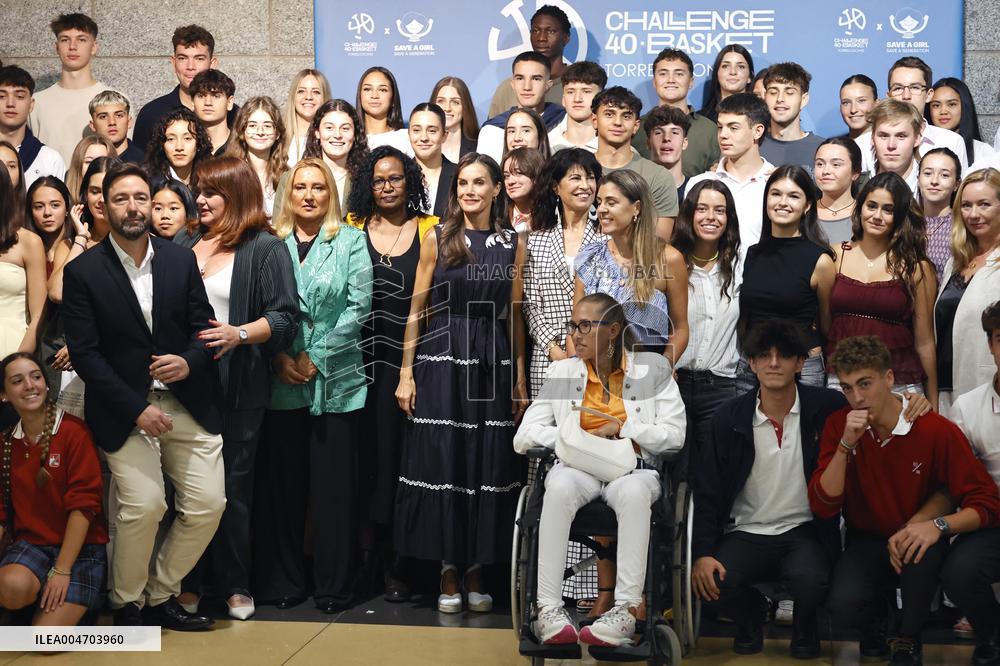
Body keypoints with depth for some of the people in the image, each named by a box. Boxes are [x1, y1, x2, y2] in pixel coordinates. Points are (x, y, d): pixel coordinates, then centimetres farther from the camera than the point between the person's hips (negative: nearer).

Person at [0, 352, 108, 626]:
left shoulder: (74, 431, -9)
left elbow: (83, 503, -13)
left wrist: (62, 570, -17)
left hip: (81, 546, -3)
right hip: (29, 543, 3)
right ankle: (39, 601, 2)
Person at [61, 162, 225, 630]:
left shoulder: (181, 260, 7)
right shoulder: (83, 272, -3)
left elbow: (202, 325, 11)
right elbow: (84, 353, -7)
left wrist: (189, 362, -13)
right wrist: (137, 409, -14)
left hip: (187, 402, 4)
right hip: (124, 408, -4)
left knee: (208, 503, -4)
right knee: (144, 503, -18)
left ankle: (160, 595, 18)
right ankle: (126, 604, 7)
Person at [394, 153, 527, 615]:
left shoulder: (513, 243, 7)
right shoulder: (438, 239, 3)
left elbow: (515, 314, 9)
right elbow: (417, 308, 3)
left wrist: (520, 377, 5)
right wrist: (406, 373, -3)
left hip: (493, 363, 1)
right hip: (442, 358, -1)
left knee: (489, 463, 3)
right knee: (441, 461, -1)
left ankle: (477, 568, 14)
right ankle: (448, 569, 10)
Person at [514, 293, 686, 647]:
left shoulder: (652, 369, 8)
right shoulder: (562, 372, 13)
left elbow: (674, 435, 1)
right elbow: (523, 437, 6)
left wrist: (621, 427, -7)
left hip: (633, 468, -1)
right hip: (578, 467, 1)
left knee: (633, 492, -39)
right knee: (560, 487, -36)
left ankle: (627, 610, -42)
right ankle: (548, 608, -39)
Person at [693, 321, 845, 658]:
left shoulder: (825, 407, -4)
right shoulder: (730, 417, -2)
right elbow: (708, 491, -1)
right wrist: (702, 553, -12)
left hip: (804, 530, -1)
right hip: (746, 532, 1)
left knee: (809, 580, -35)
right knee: (712, 583, -29)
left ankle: (805, 622, 8)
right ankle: (750, 615, 12)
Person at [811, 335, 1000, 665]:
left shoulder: (937, 430, -15)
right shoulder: (838, 425, -8)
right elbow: (823, 508, -14)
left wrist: (938, 525, -34)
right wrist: (845, 445, -26)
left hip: (917, 541, -1)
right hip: (866, 542, 1)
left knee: (926, 547, -37)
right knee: (843, 607, -30)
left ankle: (908, 639, -9)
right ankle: (875, 613, 11)